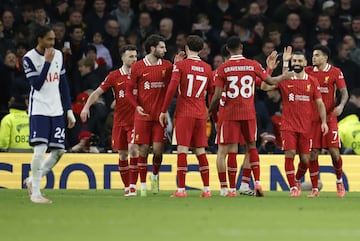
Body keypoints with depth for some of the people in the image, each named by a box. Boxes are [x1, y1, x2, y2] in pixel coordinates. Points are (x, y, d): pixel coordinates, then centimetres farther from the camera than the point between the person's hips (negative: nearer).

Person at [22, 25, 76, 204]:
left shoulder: (58, 55, 9)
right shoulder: (29, 58, -8)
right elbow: (37, 85, -16)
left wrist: (69, 110, 12)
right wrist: (47, 62, -18)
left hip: (56, 110, 6)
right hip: (39, 110, -6)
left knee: (58, 151, 1)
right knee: (40, 149, -14)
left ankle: (31, 181, 18)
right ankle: (35, 193, -6)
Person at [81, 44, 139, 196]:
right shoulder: (114, 76, 2)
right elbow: (98, 92, 2)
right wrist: (87, 106, -11)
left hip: (135, 120, -1)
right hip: (120, 120, 1)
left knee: (133, 149, -18)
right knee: (122, 154, 5)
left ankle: (133, 185, -13)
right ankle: (126, 187, 16)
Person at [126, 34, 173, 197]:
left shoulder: (167, 66, 7)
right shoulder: (137, 67, 1)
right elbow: (129, 90, 5)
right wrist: (137, 106, -10)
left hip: (160, 114, 1)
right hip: (143, 115, -1)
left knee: (158, 149, -5)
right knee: (143, 149, 0)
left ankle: (155, 175, 23)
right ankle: (142, 185, 10)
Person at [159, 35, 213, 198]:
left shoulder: (180, 65, -3)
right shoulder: (207, 68, 10)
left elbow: (172, 88, -12)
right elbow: (212, 93, 15)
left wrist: (164, 111, -6)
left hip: (184, 114, -4)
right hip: (201, 114, 4)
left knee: (182, 150, -5)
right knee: (200, 151, 8)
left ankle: (181, 189, -10)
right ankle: (206, 189, 7)